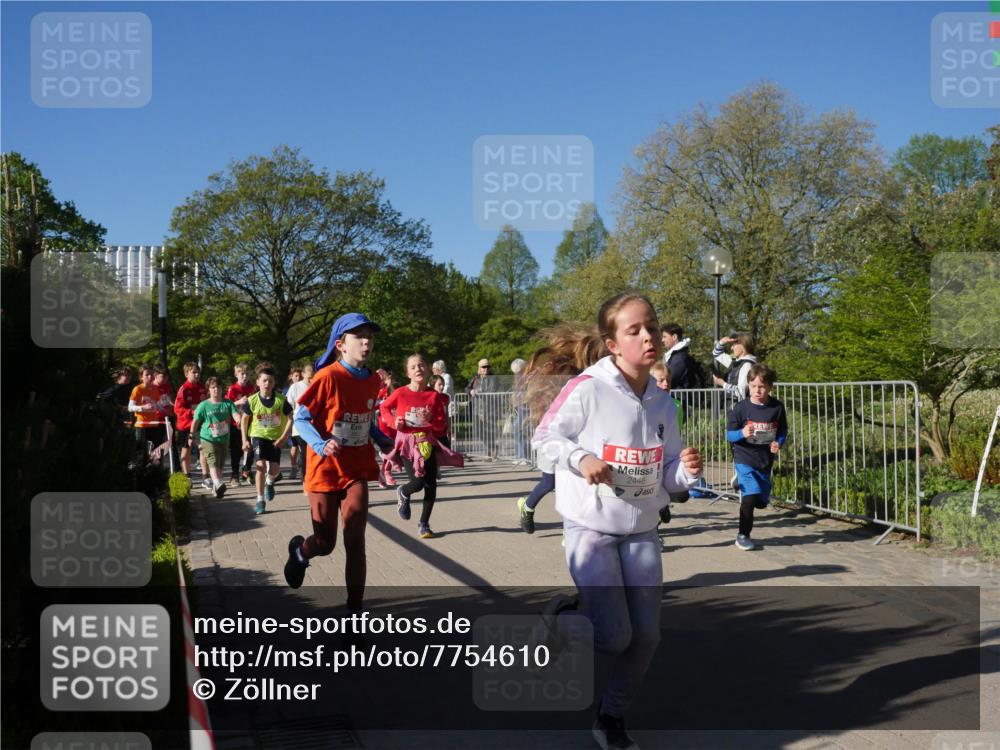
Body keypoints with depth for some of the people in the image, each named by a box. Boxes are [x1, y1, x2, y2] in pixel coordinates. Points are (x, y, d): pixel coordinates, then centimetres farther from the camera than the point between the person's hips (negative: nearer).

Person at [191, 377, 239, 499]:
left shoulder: (228, 403, 1)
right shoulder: (203, 405, -4)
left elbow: (235, 414, -12)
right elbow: (195, 422, 2)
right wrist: (192, 437, 3)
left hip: (224, 439, 4)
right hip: (208, 439, -4)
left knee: (220, 465, 12)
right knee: (213, 463, -22)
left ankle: (216, 487, 27)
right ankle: (218, 484, -41)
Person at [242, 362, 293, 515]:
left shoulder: (281, 400, -12)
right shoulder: (252, 400, -10)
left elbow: (289, 419, -5)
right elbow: (245, 419, 4)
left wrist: (283, 438, -13)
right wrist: (245, 440, -1)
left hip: (275, 438, 1)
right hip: (258, 436, -1)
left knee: (274, 469, -3)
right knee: (261, 466, -14)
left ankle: (269, 482, 36)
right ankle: (260, 500, -2)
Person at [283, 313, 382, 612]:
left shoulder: (372, 381, 3)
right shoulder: (327, 377, -15)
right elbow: (300, 419, -12)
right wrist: (321, 445, -27)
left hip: (357, 469, 4)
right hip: (325, 469, -4)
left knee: (355, 540, -8)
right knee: (325, 543, 6)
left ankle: (354, 610, 1)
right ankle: (299, 551, 43)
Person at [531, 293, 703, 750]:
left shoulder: (663, 404, 2)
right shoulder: (588, 388, -15)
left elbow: (666, 477, 9)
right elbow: (544, 438, -6)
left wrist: (688, 470, -13)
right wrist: (581, 458, -23)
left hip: (641, 532, 5)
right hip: (590, 527, -5)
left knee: (646, 636, 4)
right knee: (615, 637, -10)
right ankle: (563, 615, 24)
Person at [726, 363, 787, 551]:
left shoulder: (777, 407, -2)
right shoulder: (741, 408, -8)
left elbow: (783, 430, 9)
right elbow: (730, 433, -4)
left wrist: (779, 443, -11)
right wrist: (742, 433, -25)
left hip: (766, 460, 4)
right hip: (745, 458, -4)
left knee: (762, 500, 12)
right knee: (750, 495, -16)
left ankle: (746, 528, 40)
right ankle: (743, 535, -1)